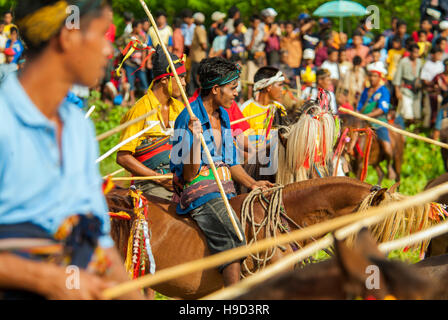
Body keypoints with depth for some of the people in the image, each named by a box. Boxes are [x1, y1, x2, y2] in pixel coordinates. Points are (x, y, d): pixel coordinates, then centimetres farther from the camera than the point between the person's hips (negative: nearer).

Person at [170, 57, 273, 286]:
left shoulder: (222, 116, 14)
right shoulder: (188, 120, -12)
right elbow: (189, 174, -15)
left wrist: (251, 183, 10)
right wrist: (196, 138, -27)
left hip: (224, 190, 9)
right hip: (198, 191, -9)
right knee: (234, 238, -27)